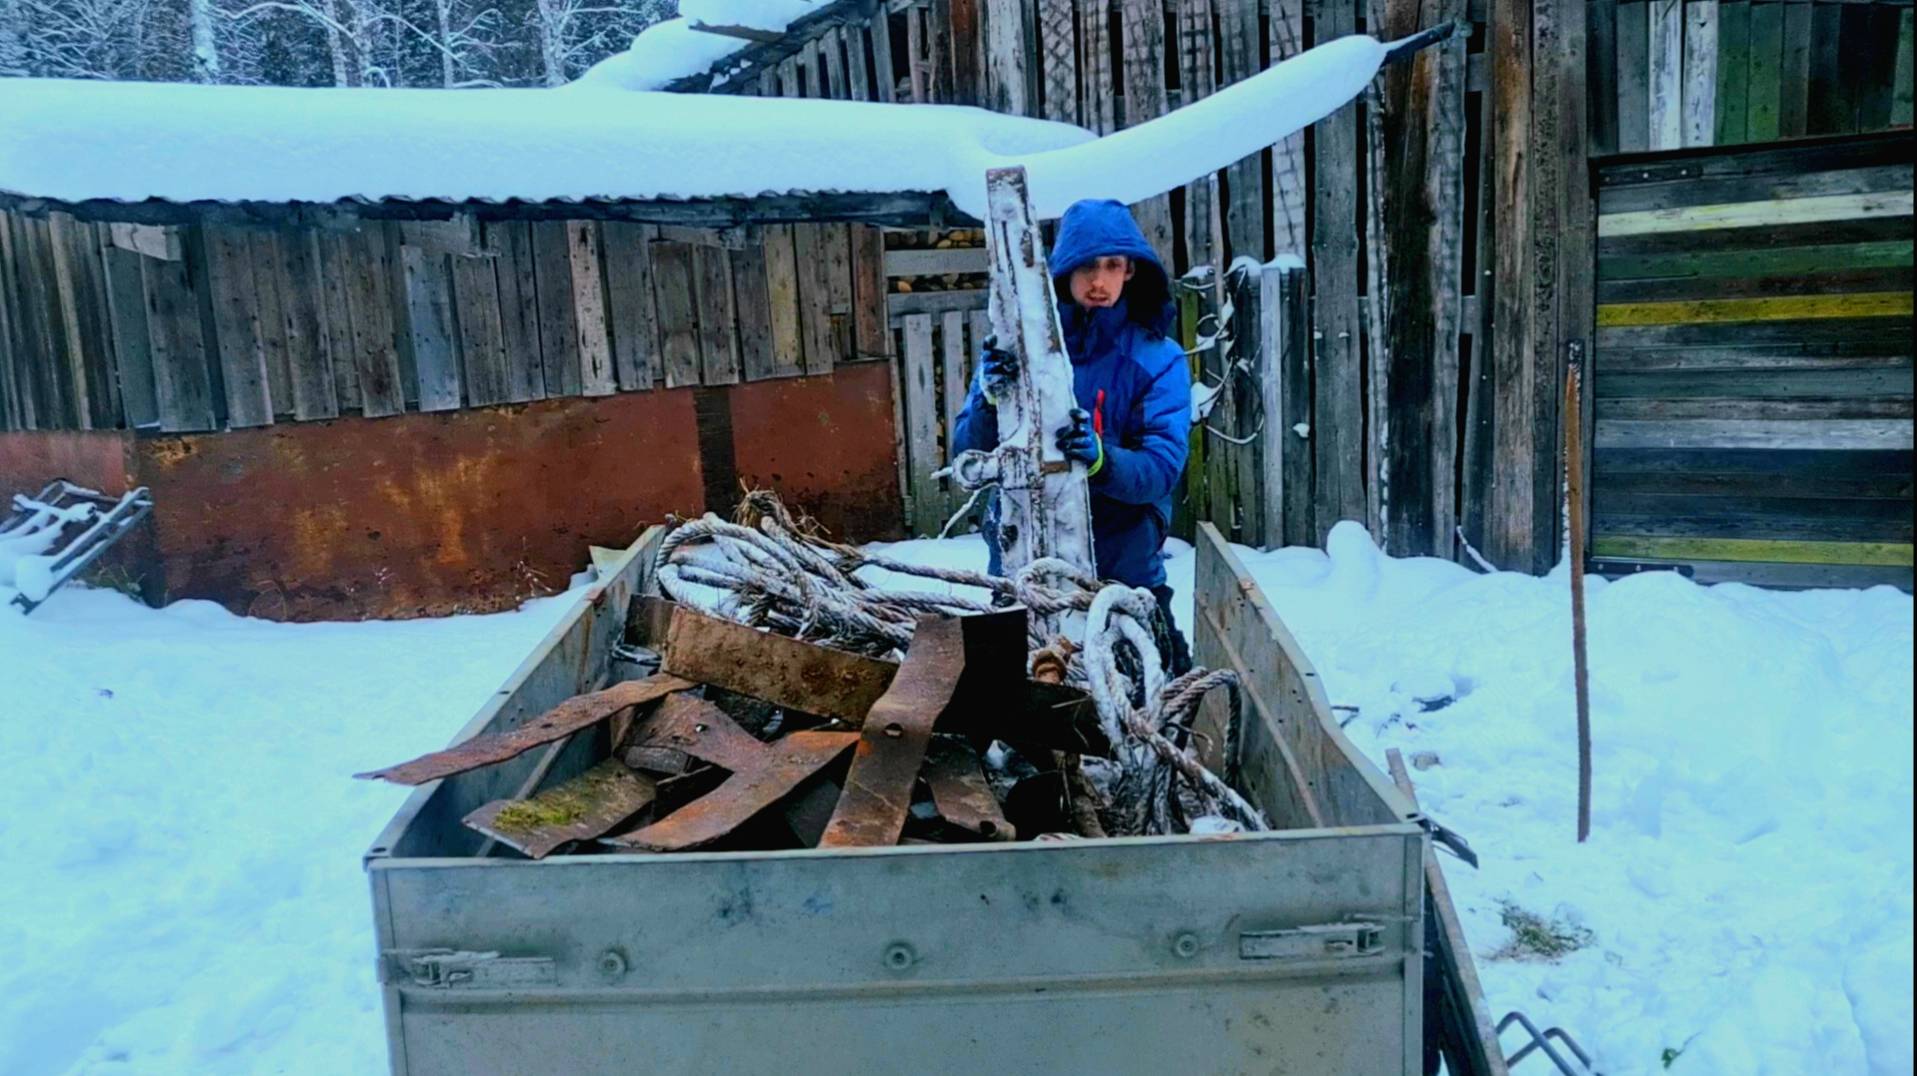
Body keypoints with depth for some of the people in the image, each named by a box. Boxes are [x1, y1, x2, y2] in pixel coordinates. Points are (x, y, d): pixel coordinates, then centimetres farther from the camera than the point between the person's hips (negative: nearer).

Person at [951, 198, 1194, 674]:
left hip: (1123, 560, -1)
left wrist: (1101, 460, -36)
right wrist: (990, 402, -28)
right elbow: (966, 452, -8)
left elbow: (1164, 466, -17)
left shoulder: (1159, 358, -6)